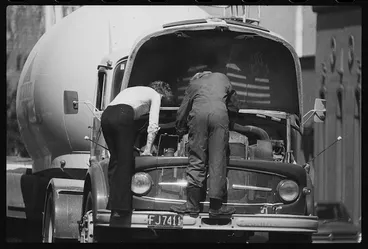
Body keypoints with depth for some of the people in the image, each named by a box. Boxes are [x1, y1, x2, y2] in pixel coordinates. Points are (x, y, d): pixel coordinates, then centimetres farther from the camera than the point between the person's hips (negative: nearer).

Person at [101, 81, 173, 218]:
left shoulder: (134, 90, 39)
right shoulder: (155, 95, 19)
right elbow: (153, 125, 11)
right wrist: (148, 149, 17)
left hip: (106, 115, 7)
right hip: (123, 116, -7)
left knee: (114, 160, 14)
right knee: (124, 162, -1)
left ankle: (112, 205, 9)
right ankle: (120, 208, -5)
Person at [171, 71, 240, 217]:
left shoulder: (193, 83, 33)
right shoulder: (221, 77, 33)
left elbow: (182, 112, 36)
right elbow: (234, 102, 42)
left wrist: (180, 131, 53)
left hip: (198, 113, 0)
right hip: (220, 114, 0)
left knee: (196, 161, 3)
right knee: (218, 161, 0)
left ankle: (192, 204, -1)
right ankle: (216, 206, -2)